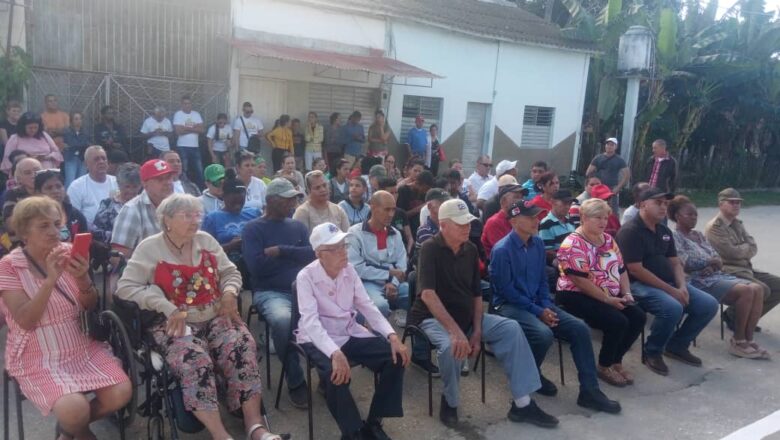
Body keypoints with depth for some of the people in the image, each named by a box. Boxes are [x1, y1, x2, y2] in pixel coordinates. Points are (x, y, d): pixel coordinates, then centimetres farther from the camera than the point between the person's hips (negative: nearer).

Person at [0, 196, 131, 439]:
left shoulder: (67, 253, 2)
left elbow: (90, 306, 2)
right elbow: (26, 321, -19)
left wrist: (83, 279, -18)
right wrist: (51, 279, -29)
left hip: (81, 347, 4)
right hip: (37, 358, -4)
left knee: (121, 393, -16)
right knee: (75, 409, -27)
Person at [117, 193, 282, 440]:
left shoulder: (206, 241, 12)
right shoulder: (150, 249, -1)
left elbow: (230, 272, 18)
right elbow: (125, 287, -9)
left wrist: (229, 291, -6)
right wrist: (167, 307, -19)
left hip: (216, 317, 4)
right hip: (175, 324, -3)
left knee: (242, 346, -25)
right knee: (193, 360, -34)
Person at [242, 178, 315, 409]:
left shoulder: (298, 226, 18)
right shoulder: (253, 229, 3)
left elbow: (312, 254, 1)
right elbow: (256, 267, -11)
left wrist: (281, 251, -9)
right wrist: (294, 256, -1)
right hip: (270, 293, -4)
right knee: (283, 320, -37)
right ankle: (295, 382, -15)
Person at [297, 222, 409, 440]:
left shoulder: (349, 270, 1)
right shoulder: (306, 277, -16)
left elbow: (367, 306, 1)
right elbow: (310, 321, -27)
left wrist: (392, 336, -13)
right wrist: (335, 353, -43)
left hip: (350, 333, 6)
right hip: (319, 339, -5)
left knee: (396, 357, -11)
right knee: (337, 373, -35)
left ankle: (373, 422, 1)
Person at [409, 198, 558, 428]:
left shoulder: (470, 249, 3)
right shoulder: (430, 249, -17)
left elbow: (476, 294, 6)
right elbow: (427, 294, -30)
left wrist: (477, 331, -7)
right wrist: (456, 331, -37)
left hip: (466, 315, 7)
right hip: (433, 318, -6)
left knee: (511, 328, -10)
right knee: (451, 346, -37)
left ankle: (522, 404, -5)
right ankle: (450, 401, -6)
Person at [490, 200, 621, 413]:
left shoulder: (537, 243, 6)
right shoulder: (502, 250, -16)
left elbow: (542, 279, 14)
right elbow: (506, 290, -17)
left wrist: (547, 306, -3)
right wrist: (538, 312, -17)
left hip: (537, 303, 7)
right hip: (509, 305, -7)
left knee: (580, 328, -9)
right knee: (543, 334, -33)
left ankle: (589, 391, -1)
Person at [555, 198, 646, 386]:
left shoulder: (608, 240, 11)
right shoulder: (573, 244, -16)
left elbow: (621, 270, 15)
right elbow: (580, 281, -22)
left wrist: (627, 294, 0)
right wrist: (608, 299, -21)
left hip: (611, 295, 8)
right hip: (578, 296, -8)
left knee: (638, 316, -10)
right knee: (618, 321, -25)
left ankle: (616, 361, 8)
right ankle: (604, 367, -2)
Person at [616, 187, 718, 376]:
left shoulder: (664, 231, 14)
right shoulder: (630, 231, -14)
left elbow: (675, 263, 16)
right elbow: (635, 270, -20)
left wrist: (682, 286, -6)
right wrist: (671, 290, -19)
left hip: (670, 283, 9)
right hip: (640, 285, -9)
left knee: (709, 304, -3)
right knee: (672, 308, -34)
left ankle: (676, 345, 14)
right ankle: (652, 352, -8)